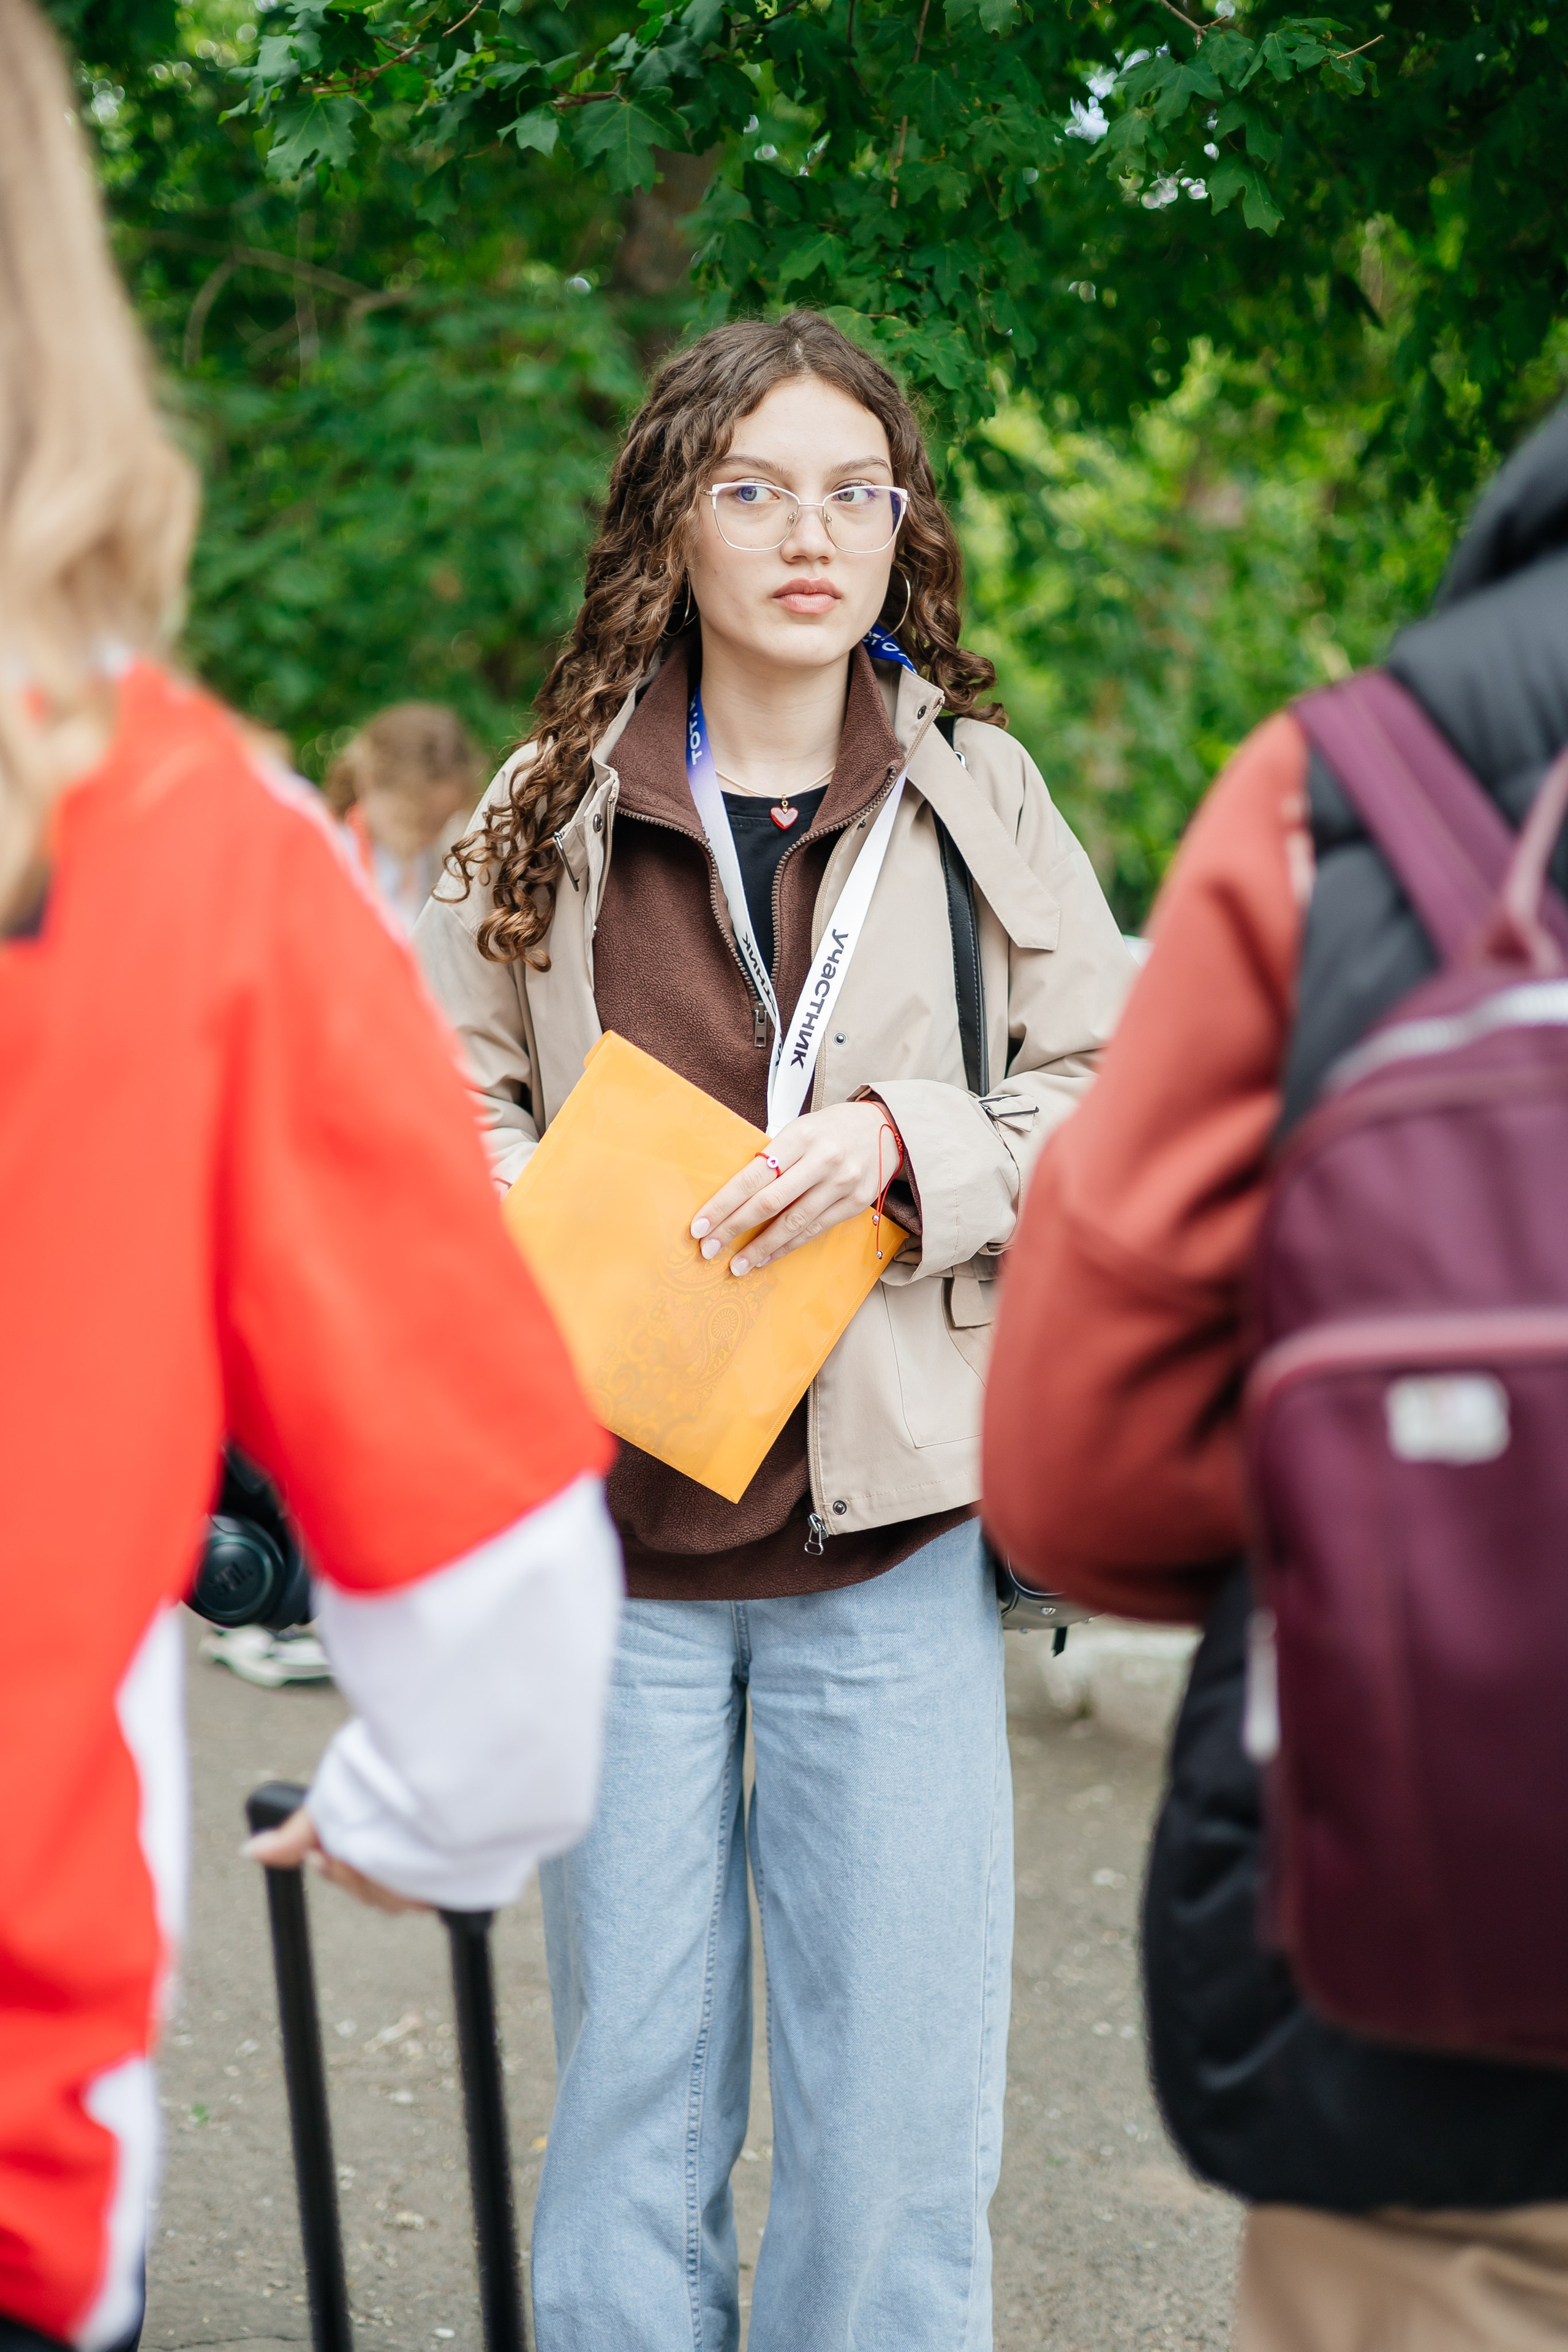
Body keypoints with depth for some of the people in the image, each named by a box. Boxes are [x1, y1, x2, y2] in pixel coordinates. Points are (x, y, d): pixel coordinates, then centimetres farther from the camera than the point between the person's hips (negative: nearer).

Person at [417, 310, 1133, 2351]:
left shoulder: (978, 797, 5)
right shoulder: (548, 811, 6)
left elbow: (1118, 1107, 4)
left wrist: (909, 1142, -14)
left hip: (890, 1525, 0)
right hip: (616, 1527, 1)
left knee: (899, 2119, 4)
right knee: (631, 2098, 10)